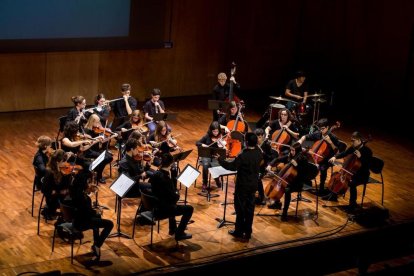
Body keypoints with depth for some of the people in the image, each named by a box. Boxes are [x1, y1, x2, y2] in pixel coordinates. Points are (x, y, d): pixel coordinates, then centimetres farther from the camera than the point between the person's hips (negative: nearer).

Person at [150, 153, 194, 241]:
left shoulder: (156, 174, -1)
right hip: (163, 209, -9)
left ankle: (172, 229, 47)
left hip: (156, 205, 9)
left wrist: (175, 193, 3)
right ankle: (179, 233, 11)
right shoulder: (165, 177, -25)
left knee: (172, 203, 39)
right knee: (189, 209, 4)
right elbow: (174, 197, -20)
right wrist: (177, 194, -1)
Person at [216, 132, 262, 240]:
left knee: (240, 208, 6)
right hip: (253, 185, 6)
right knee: (250, 208, 13)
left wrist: (219, 159, -7)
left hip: (242, 186, -6)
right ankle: (248, 232, 20)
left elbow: (231, 166, -19)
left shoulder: (243, 156, -25)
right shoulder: (258, 153, -4)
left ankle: (239, 231, 14)